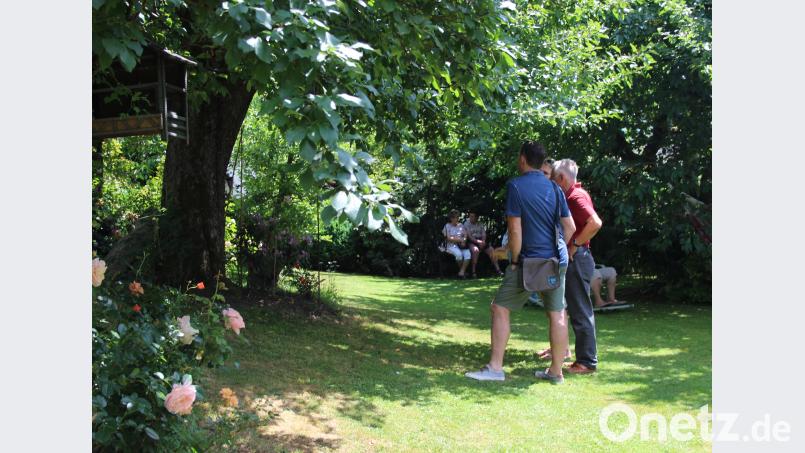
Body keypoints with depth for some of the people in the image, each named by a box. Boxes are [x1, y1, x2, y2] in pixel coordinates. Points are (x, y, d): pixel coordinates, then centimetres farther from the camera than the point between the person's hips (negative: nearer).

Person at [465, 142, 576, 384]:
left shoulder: (515, 186, -9)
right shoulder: (554, 187, 8)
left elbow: (515, 230, -13)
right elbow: (570, 227, 9)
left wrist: (515, 260, -4)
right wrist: (562, 254, 18)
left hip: (530, 260, -6)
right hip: (557, 260, 6)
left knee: (500, 308, 3)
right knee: (557, 314, 8)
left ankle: (495, 367, 2)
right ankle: (556, 371, 16)